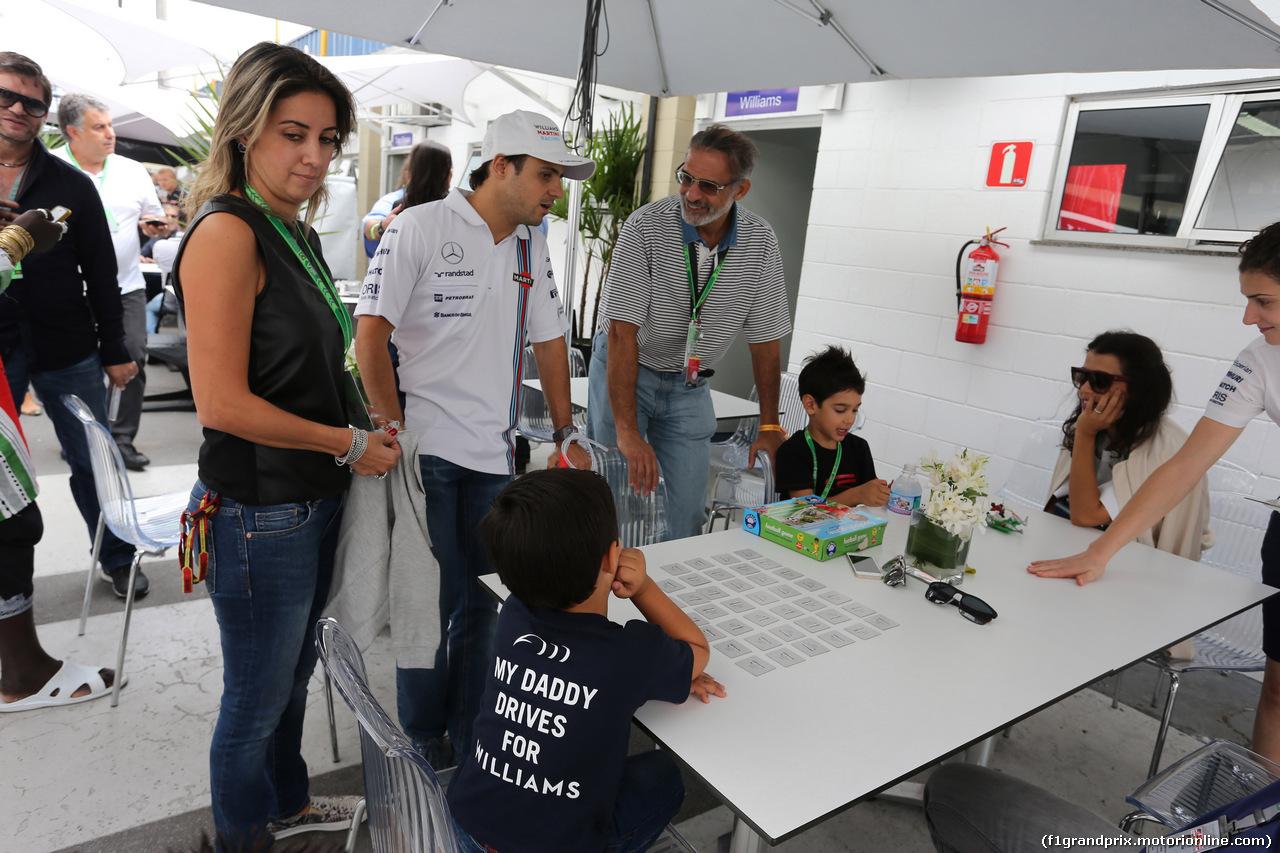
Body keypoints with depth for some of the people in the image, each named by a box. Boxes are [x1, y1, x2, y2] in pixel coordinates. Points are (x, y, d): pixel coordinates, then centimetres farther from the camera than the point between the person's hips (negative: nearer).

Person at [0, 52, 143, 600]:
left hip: (66, 349, -1)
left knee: (93, 463, 8)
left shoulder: (71, 184, 3)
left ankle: (117, 559, 26)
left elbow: (101, 272, 3)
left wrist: (115, 351, 1)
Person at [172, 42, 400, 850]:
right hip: (261, 514, -9)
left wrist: (366, 422, 2)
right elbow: (223, 402, -24)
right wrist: (349, 444, -16)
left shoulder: (297, 233, 10)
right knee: (255, 702, 11)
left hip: (316, 502, 9)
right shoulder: (227, 232, -18)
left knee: (293, 671, 26)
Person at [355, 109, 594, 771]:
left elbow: (549, 338, 17)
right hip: (425, 448, -5)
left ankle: (469, 738, 32)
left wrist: (566, 434, 14)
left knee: (482, 604, 13)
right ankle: (422, 743, 27)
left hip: (494, 453, 5)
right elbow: (370, 333, -9)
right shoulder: (421, 227, -7)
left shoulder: (532, 245, 10)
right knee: (429, 604, 4)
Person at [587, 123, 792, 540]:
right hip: (624, 371, -3)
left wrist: (769, 427, -2)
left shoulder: (760, 242, -8)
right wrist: (627, 431, -30)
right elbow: (622, 332, -24)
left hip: (690, 386, 3)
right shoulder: (646, 226, -20)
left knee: (687, 515, 1)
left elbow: (766, 338, -1)